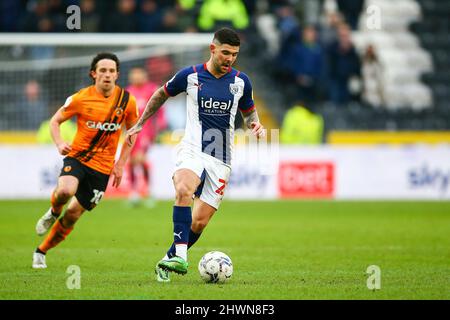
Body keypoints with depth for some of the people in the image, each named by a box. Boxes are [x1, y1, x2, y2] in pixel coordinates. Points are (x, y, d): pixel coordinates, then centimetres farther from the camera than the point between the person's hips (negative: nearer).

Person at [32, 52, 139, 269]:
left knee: (73, 214, 3)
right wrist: (59, 143, -16)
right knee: (65, 190, -33)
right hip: (77, 157, -2)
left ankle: (41, 251, 23)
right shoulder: (80, 98, -8)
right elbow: (55, 121, 4)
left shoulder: (127, 100, -3)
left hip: (103, 167, 2)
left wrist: (120, 165, 5)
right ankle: (53, 212, 3)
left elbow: (132, 132, 11)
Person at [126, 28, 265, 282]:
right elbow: (161, 95, 17)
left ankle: (169, 260, 20)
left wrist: (256, 125, -1)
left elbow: (249, 111, 21)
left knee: (199, 223, -2)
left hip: (221, 160, 3)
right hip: (192, 150, -3)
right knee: (183, 191, -35)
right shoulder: (190, 76, -1)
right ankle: (180, 257, -39)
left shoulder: (241, 81, 4)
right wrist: (140, 124, 19)